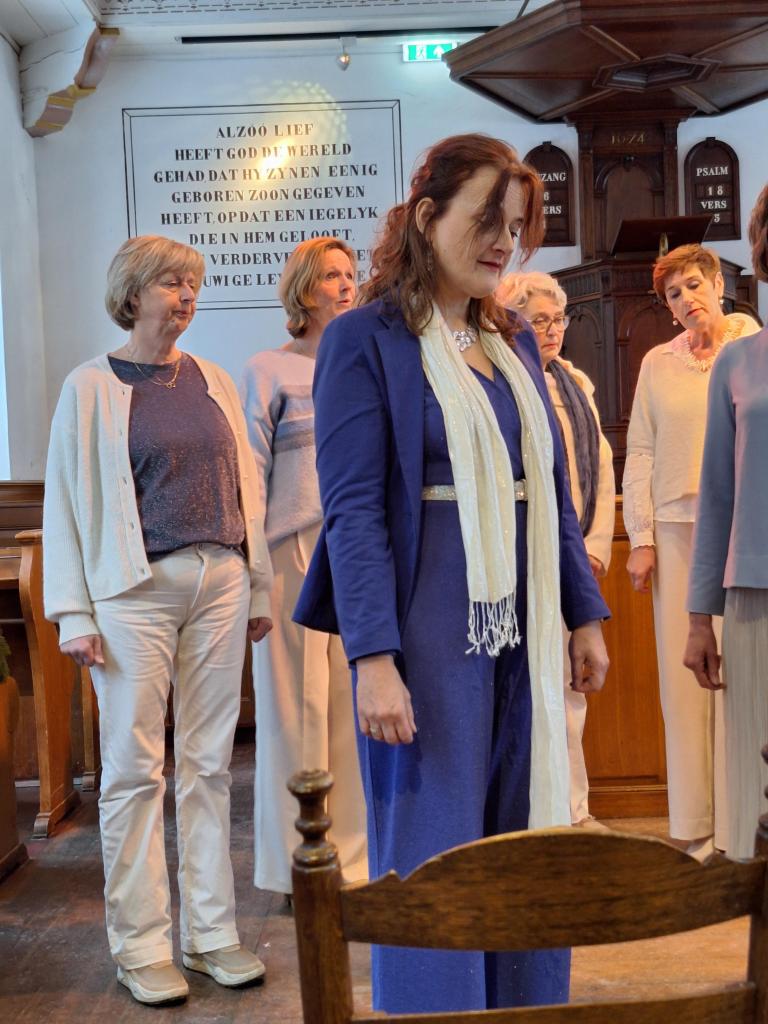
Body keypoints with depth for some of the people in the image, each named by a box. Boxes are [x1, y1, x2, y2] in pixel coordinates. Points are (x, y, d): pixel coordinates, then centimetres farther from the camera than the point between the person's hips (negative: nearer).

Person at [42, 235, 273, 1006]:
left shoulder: (212, 382, 12)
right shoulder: (90, 388, 1)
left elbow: (243, 487, 13)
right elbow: (65, 501, -1)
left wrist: (258, 587, 11)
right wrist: (74, 614, -7)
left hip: (218, 582, 4)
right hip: (136, 589, -4)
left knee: (207, 763, 8)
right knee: (133, 768, 0)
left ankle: (212, 934, 18)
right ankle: (141, 947, 12)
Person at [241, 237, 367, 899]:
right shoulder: (270, 371, 2)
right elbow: (251, 473, 0)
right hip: (298, 552, -4)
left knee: (358, 698, 5)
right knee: (299, 700, 0)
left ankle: (355, 853, 17)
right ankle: (300, 862, 14)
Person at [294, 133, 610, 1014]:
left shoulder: (513, 342, 12)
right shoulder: (364, 339, -7)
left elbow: (551, 492, 15)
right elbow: (352, 511, -13)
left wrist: (586, 615, 12)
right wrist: (374, 659, -19)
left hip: (521, 633, 7)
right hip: (429, 634, -6)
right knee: (431, 859, 3)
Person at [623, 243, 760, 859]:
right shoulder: (658, 363, 13)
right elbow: (641, 453, 9)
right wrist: (642, 538, 3)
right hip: (677, 528, 3)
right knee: (682, 671, 2)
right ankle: (697, 828, 11)